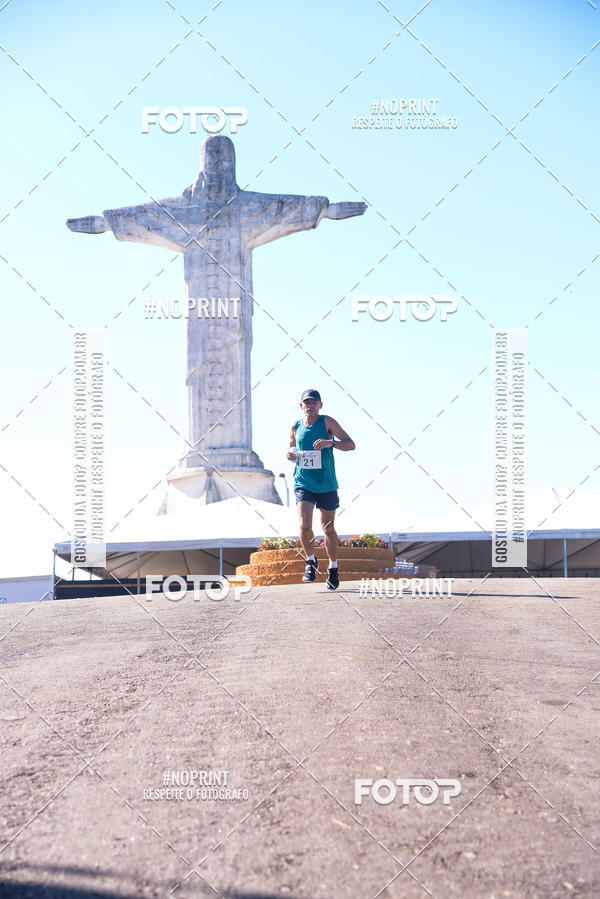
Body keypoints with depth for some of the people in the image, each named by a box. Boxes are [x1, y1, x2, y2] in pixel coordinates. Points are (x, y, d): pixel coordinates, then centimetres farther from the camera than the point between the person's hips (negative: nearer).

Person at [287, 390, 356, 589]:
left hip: (326, 485, -1)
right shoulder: (295, 427, 5)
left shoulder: (327, 422, -5)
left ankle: (333, 567, 30)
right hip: (303, 484, 1)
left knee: (328, 529, 8)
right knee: (305, 525, -15)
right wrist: (291, 455, -3)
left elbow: (351, 444, -11)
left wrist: (331, 443, -30)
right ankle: (311, 561, 11)